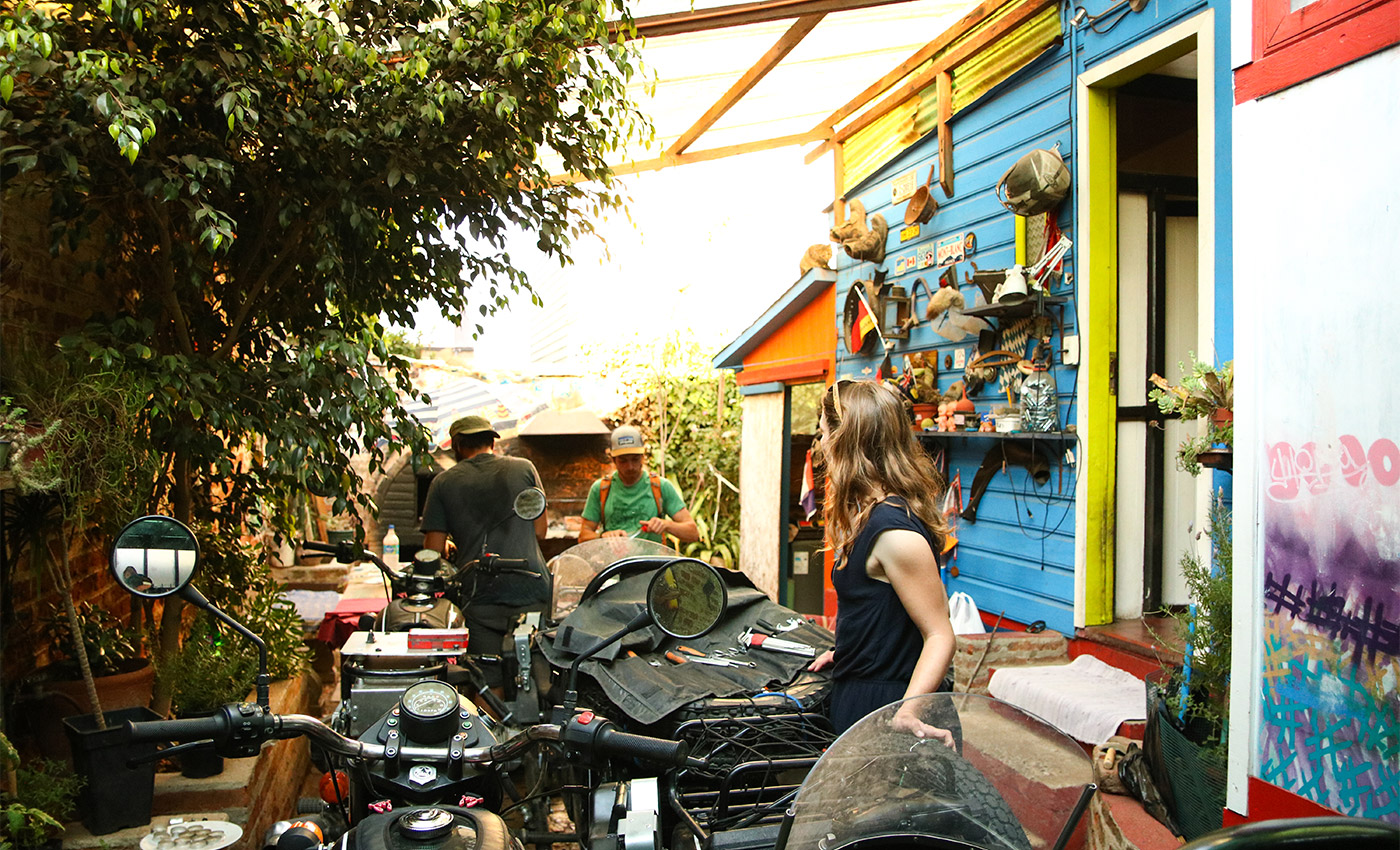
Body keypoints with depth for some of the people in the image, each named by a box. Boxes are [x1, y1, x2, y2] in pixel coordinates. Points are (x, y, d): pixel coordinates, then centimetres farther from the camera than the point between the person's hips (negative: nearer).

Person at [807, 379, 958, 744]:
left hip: (882, 706, -10)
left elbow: (940, 634, -23)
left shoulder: (893, 530, -24)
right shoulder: (872, 512, 7)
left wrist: (908, 709, -37)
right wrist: (846, 652, 29)